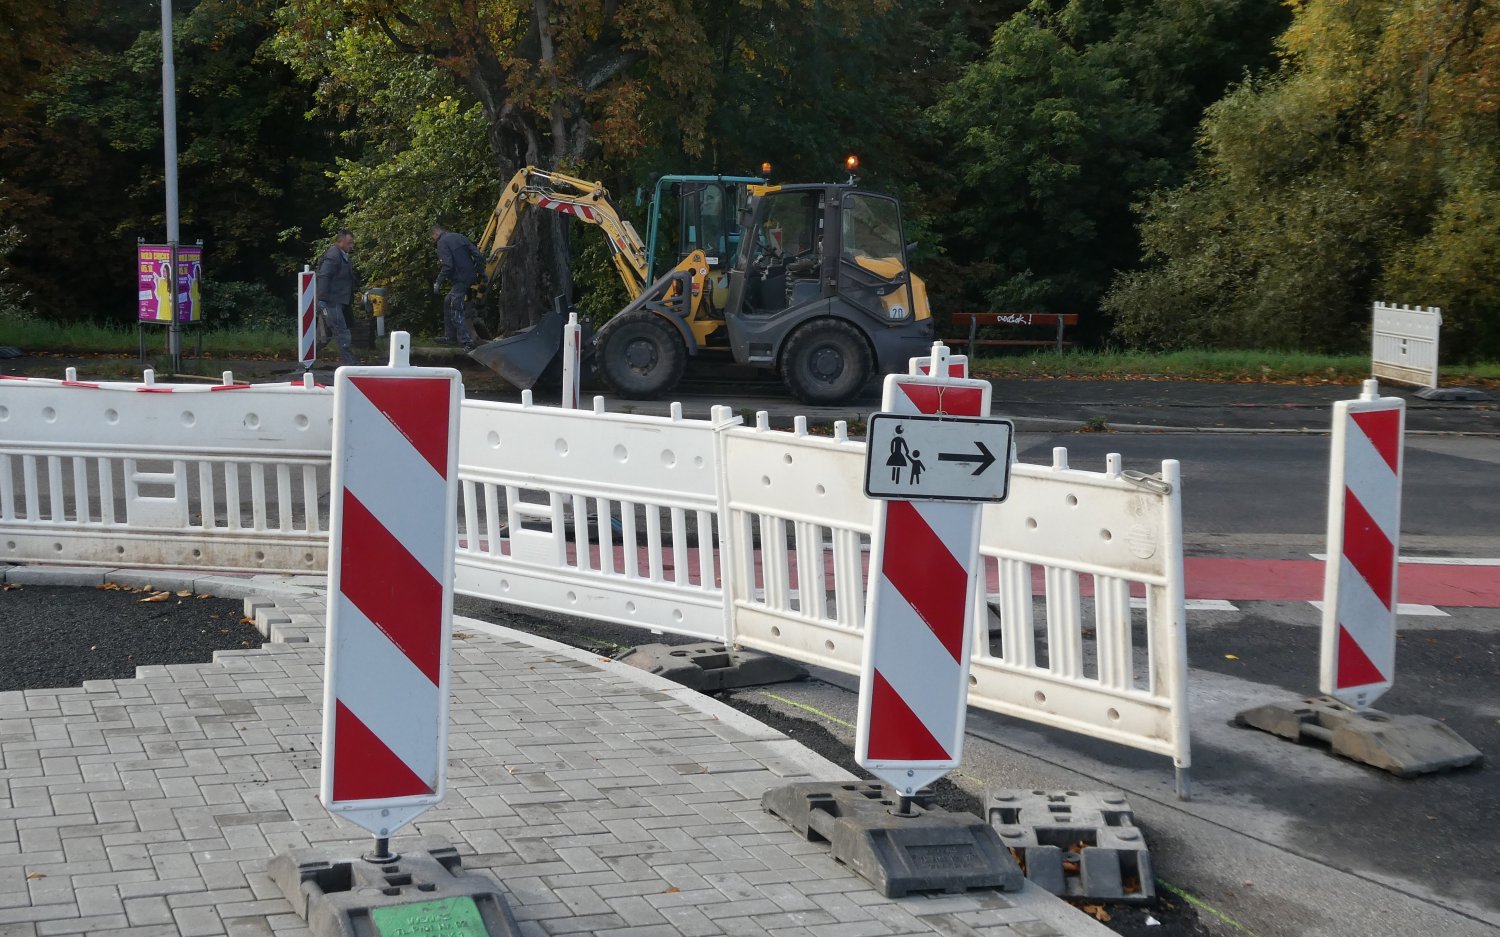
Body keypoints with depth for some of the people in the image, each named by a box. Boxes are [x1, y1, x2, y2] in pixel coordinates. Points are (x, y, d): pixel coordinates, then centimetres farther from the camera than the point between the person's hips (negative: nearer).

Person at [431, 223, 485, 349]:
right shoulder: (460, 237, 15)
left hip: (460, 280, -9)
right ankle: (450, 337, 29)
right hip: (469, 277, 9)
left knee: (456, 312, -9)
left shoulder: (442, 242, -8)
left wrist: (438, 283, -12)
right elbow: (478, 256, 9)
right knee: (448, 303, 23)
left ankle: (468, 342, -17)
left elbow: (447, 266, -19)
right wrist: (473, 271, 18)